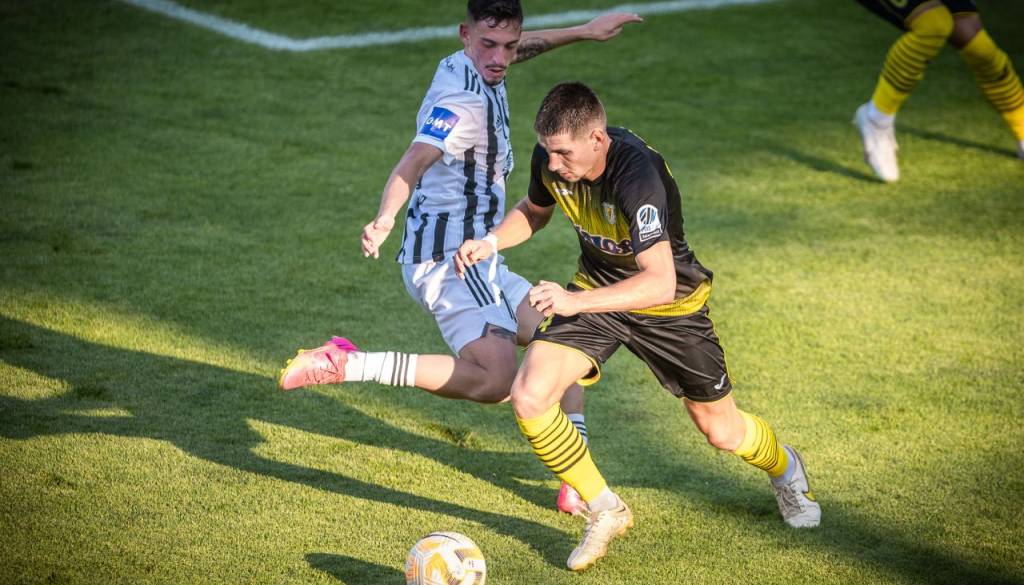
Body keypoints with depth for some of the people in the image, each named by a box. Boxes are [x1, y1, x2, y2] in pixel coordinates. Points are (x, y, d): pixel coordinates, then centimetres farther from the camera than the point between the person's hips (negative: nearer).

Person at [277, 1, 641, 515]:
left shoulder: (465, 68, 9)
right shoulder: (463, 101, -20)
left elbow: (520, 48, 34)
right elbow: (414, 160, -36)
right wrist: (385, 218, -54)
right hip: (449, 257, -11)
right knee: (495, 378, -28)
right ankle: (347, 364, -20)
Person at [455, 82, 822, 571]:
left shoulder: (637, 174, -37)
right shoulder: (549, 159, -18)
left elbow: (661, 283, -43)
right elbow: (534, 211, 8)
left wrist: (576, 301, -53)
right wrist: (491, 242, -12)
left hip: (669, 304, -4)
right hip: (596, 291, 4)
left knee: (721, 432, 10)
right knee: (528, 398, -19)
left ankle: (785, 468, 49)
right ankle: (605, 511, 2)